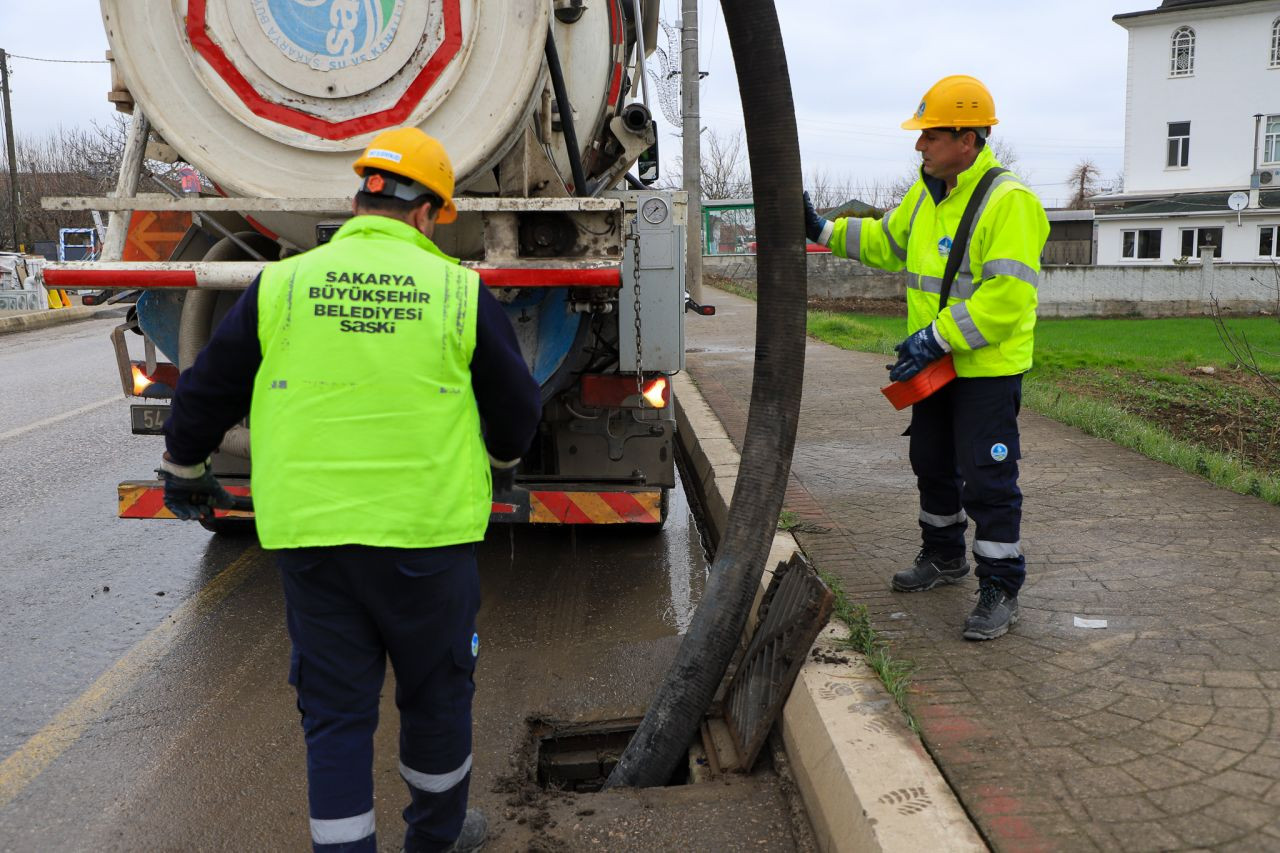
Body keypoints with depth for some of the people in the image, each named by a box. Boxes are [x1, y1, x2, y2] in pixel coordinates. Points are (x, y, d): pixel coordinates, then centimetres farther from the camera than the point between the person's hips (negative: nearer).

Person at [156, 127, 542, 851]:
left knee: (335, 710, 12)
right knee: (436, 694, 18)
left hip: (311, 534, 1)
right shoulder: (460, 291, -3)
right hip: (428, 532, -1)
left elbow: (205, 395, 9)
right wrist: (497, 461, 27)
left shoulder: (281, 285, 1)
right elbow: (517, 413, 4)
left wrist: (184, 472, 28)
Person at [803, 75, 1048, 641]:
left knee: (987, 481, -3)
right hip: (936, 366, 9)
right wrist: (823, 229, 13)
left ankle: (1001, 589, 11)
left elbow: (1007, 297, -27)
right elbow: (886, 242, 23)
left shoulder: (1008, 202, -20)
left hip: (988, 368, -9)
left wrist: (937, 338, -28)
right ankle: (944, 556, 40)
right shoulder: (926, 194, 8)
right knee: (933, 466, 20)